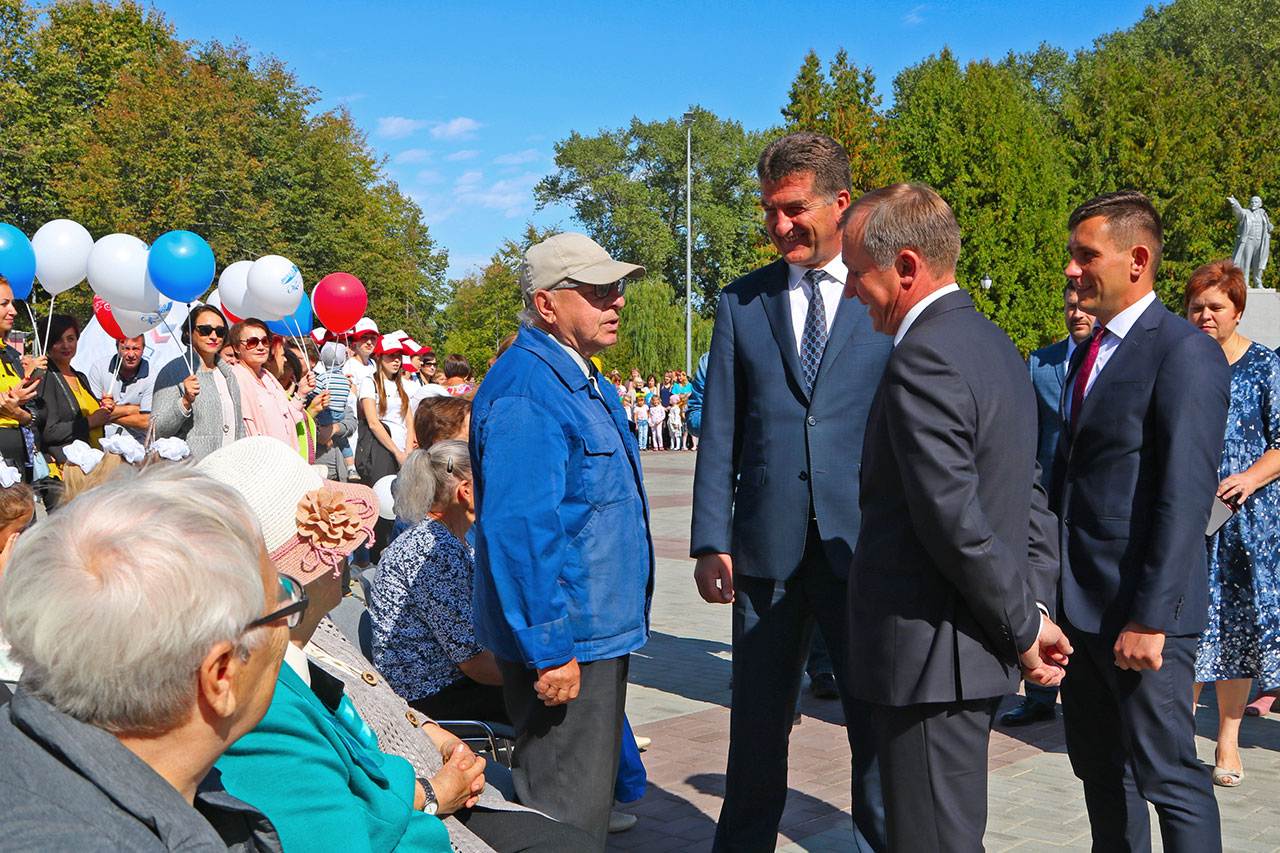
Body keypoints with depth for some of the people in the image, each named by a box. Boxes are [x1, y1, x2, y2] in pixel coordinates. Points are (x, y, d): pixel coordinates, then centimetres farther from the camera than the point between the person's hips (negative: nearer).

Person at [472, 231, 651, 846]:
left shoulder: (582, 381, 13)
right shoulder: (525, 391, -21)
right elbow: (518, 530, -26)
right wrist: (548, 649, -25)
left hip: (596, 632, 10)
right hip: (562, 642, -10)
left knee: (590, 791, 21)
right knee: (568, 816, 0)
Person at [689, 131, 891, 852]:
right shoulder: (742, 302, 8)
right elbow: (719, 431, 5)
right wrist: (712, 541, -2)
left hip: (866, 547, -2)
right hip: (767, 549, 2)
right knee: (758, 725, 12)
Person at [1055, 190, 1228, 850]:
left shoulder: (1186, 352, -13)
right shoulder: (1089, 354, 15)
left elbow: (1185, 498, -18)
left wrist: (1150, 619, -21)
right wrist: (1055, 593, 13)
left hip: (1141, 610, -8)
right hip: (1081, 605, 8)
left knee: (1168, 777, 0)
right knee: (1101, 770, 16)